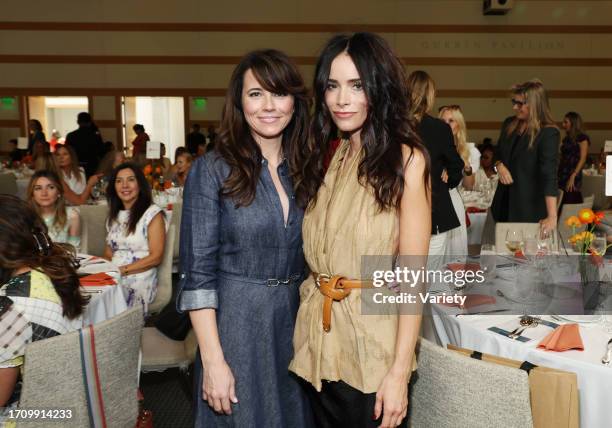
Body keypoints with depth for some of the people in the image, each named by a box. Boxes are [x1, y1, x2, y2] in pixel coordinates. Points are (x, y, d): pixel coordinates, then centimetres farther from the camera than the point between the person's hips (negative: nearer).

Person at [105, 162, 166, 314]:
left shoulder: (153, 213, -2)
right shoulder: (114, 215, 19)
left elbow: (156, 257, -7)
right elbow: (109, 251, 19)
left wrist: (122, 270, -14)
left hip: (139, 279, -5)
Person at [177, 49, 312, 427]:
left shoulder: (307, 169, 4)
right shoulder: (212, 170, -8)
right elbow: (198, 273, -11)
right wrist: (213, 361, -15)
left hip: (299, 326, 4)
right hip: (236, 326, -4)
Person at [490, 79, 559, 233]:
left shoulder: (548, 133, -17)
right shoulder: (509, 124, 4)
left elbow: (549, 175, -25)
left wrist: (552, 217, -31)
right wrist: (499, 165, -7)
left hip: (530, 206, -6)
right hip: (504, 201, 6)